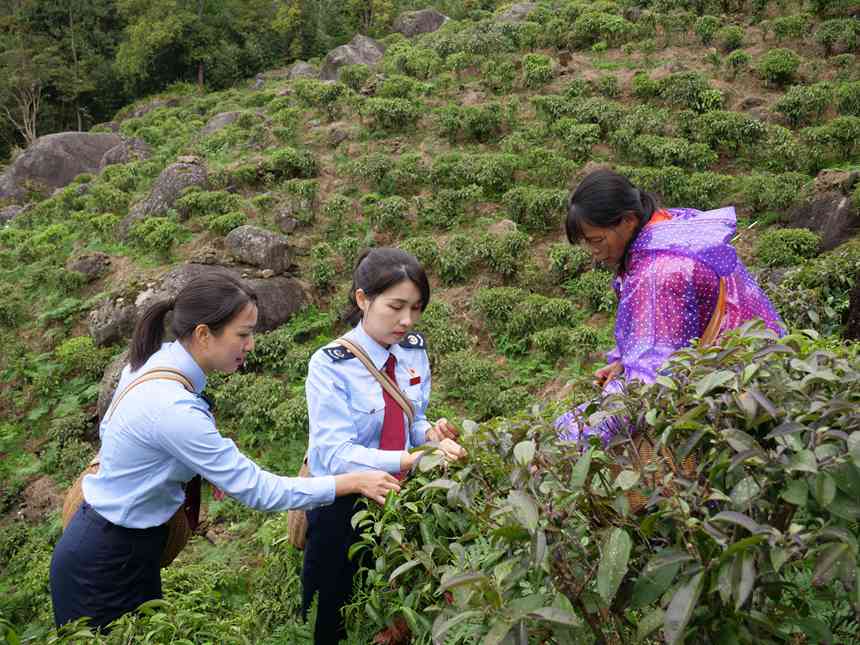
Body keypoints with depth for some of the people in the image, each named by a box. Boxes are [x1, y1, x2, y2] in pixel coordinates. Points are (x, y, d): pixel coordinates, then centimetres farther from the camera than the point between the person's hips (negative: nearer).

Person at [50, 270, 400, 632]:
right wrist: (354, 482, -25)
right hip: (104, 564, -8)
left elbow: (108, 428, 11)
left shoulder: (154, 359, -6)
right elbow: (255, 489, -28)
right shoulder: (173, 409, -33)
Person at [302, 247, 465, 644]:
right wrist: (413, 459, -38)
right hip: (342, 505, -4)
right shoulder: (330, 366, -21)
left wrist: (429, 432, -17)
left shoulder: (415, 350, -4)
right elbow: (335, 454, -27)